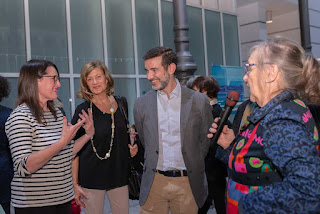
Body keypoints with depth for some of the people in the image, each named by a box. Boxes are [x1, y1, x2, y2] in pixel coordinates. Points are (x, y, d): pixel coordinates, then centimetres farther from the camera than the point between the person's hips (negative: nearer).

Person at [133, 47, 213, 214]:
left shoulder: (199, 101, -3)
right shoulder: (141, 104, 2)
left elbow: (205, 141, 7)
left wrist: (192, 165, 8)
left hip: (187, 183, -1)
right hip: (154, 182, 1)